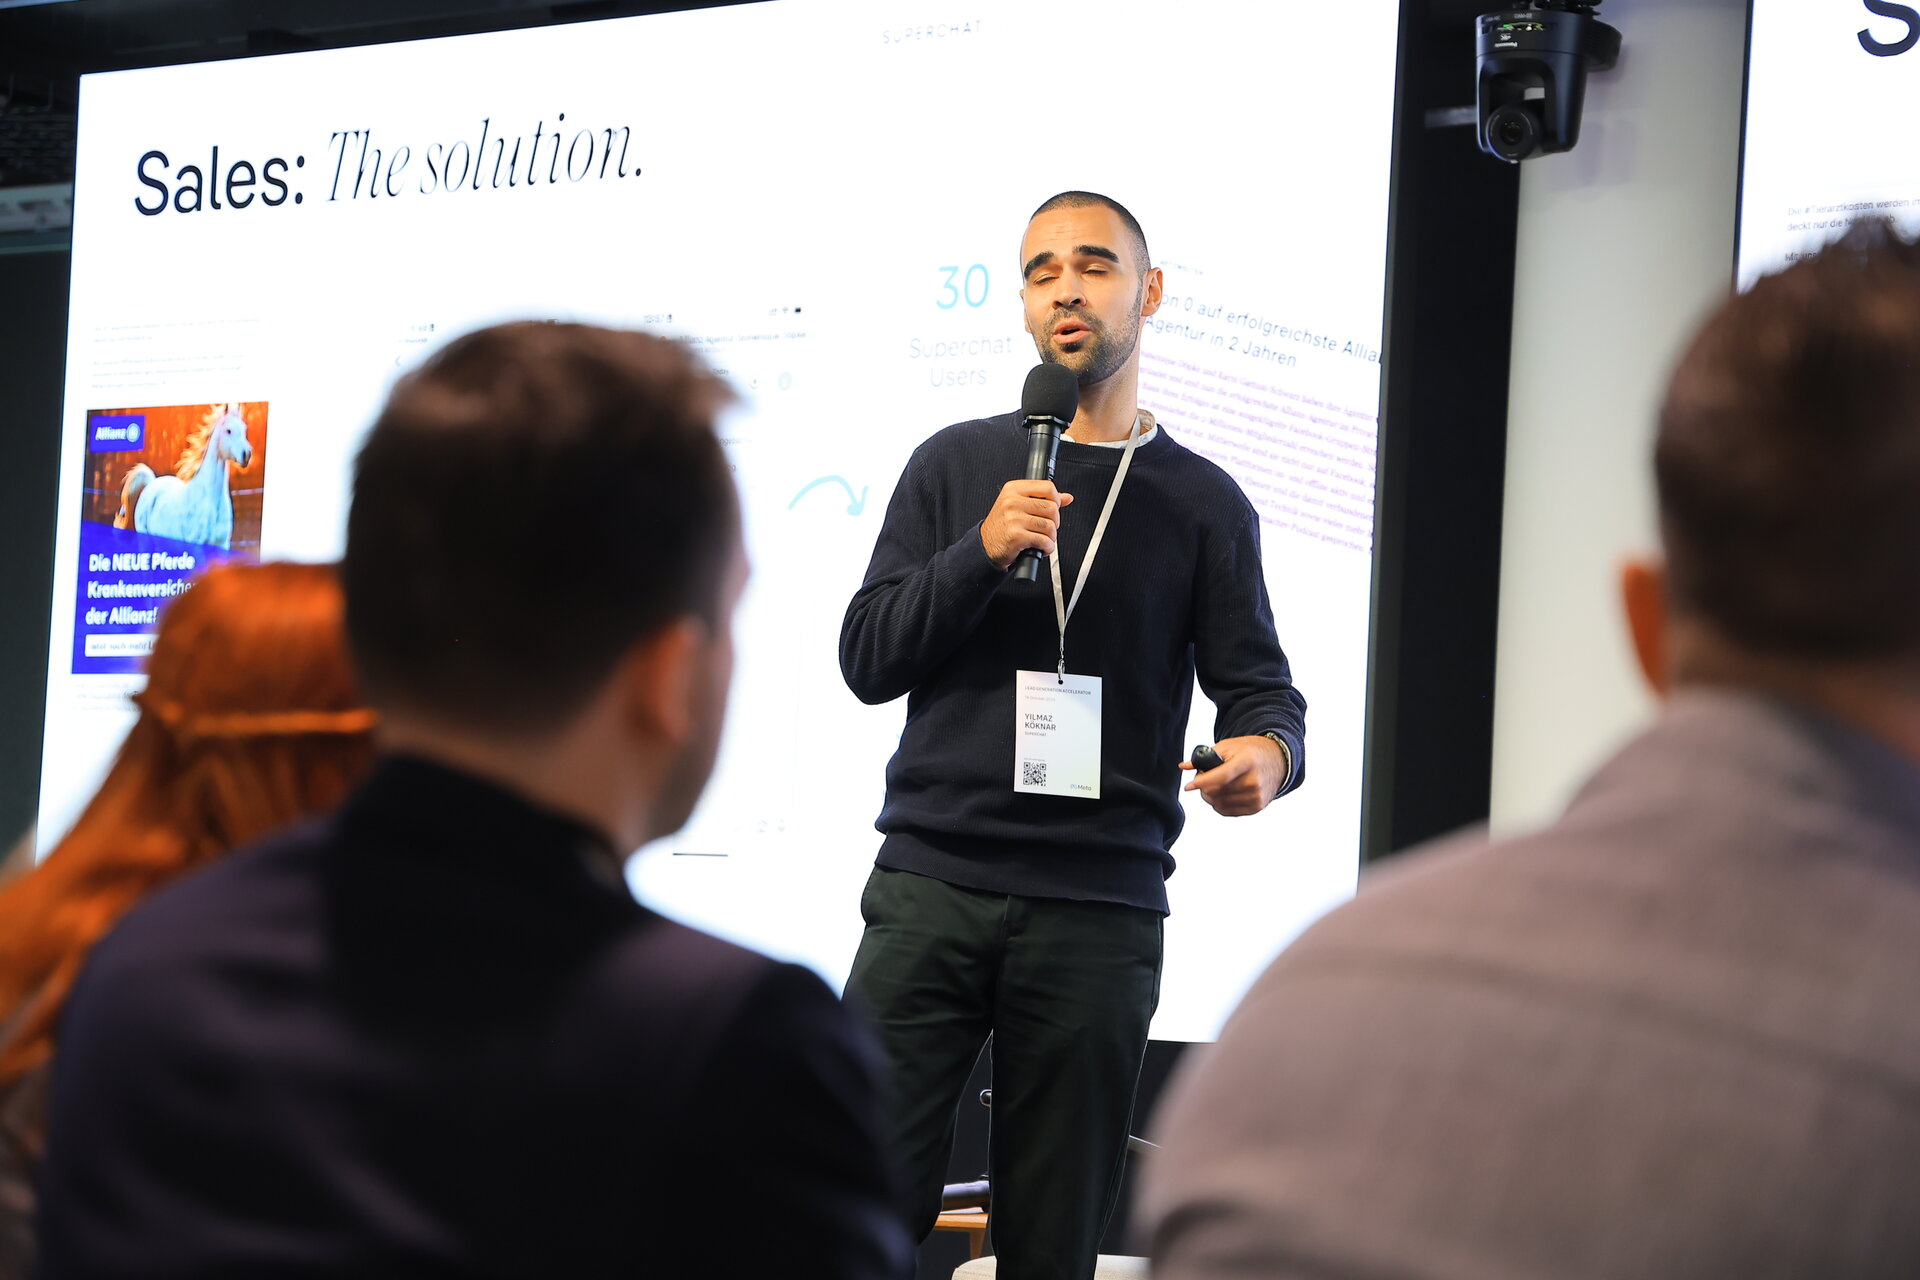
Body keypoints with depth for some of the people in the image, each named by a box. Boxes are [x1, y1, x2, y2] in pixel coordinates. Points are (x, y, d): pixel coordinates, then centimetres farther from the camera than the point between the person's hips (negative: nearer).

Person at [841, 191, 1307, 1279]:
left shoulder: (1203, 504, 11)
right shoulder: (957, 468, 12)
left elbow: (1261, 688, 6)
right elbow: (868, 660, 5)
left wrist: (1266, 754, -19)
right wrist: (983, 553, -11)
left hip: (1100, 912, 0)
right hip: (932, 886, 0)